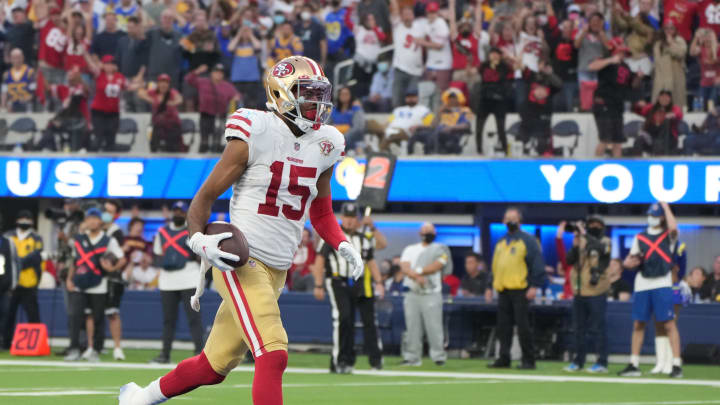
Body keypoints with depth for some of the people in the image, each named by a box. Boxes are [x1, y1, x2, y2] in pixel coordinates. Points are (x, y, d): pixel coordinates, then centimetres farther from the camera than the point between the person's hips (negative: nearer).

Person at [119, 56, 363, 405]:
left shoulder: (324, 145, 10)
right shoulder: (254, 135, -10)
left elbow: (321, 212, 24)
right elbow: (206, 196, -5)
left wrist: (342, 245, 6)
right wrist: (199, 240, -22)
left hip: (277, 271, 7)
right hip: (242, 261, -7)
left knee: (214, 366, 12)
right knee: (273, 355, -21)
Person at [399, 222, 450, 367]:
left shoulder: (439, 250, 7)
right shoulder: (410, 250, 16)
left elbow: (437, 266, -9)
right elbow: (404, 267, 0)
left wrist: (419, 271, -10)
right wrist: (417, 277, -17)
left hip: (432, 294, -3)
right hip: (413, 294, 3)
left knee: (434, 326, -10)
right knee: (412, 327, 2)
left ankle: (439, 356, -6)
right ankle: (412, 357, 6)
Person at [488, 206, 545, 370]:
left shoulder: (528, 240, -1)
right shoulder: (501, 242, 20)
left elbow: (537, 263, -7)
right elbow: (495, 265, 24)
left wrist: (534, 286, -14)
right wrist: (491, 286, 17)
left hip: (520, 289, -7)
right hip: (503, 289, 7)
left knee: (523, 326, -7)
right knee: (503, 326, 6)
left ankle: (528, 360, -3)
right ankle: (503, 358, 11)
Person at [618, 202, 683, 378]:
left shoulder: (669, 236, 5)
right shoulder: (639, 237, 15)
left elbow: (673, 227, -20)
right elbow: (628, 261, 16)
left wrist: (665, 205, -8)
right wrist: (629, 262, -9)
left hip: (662, 285, -4)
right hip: (642, 285, 4)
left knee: (669, 324, -9)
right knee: (638, 324, 7)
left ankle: (677, 365, -9)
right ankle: (633, 365, 14)